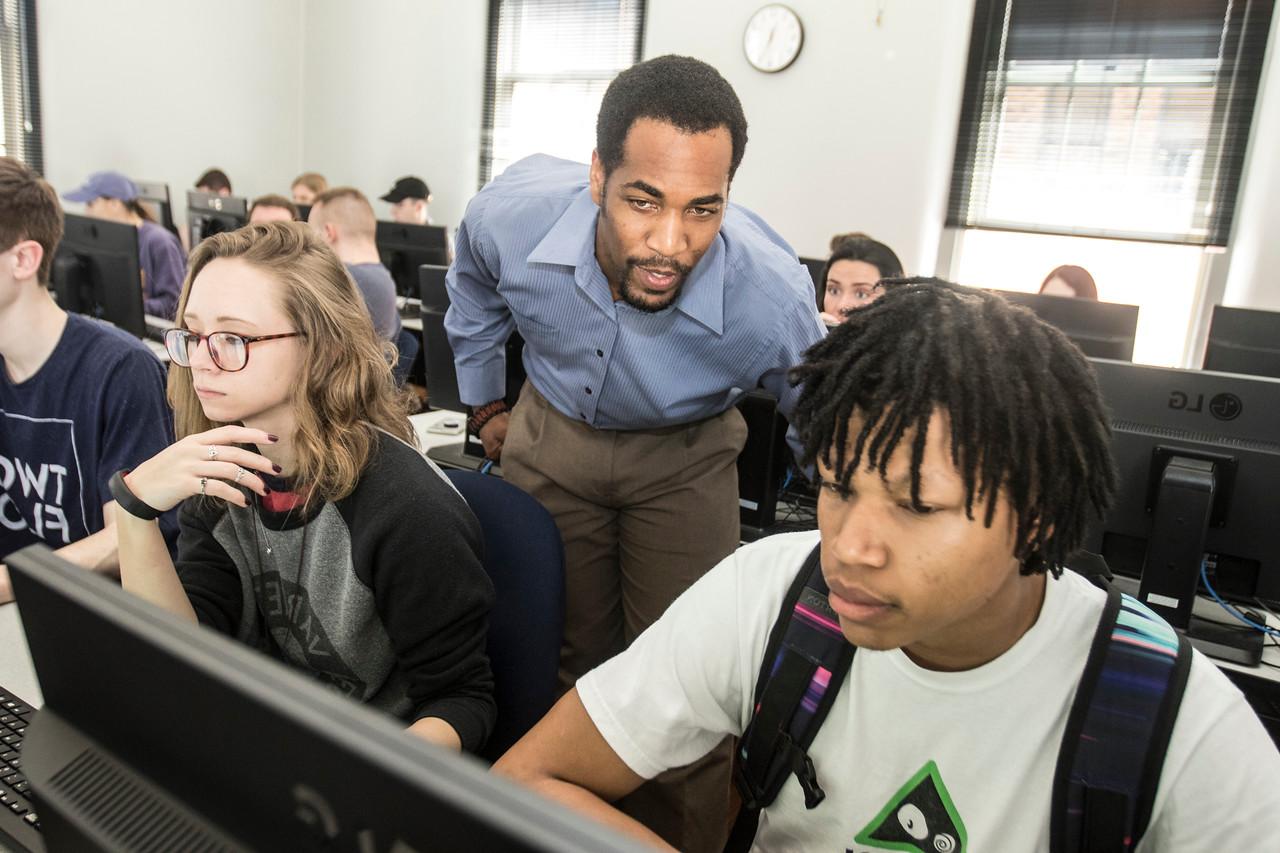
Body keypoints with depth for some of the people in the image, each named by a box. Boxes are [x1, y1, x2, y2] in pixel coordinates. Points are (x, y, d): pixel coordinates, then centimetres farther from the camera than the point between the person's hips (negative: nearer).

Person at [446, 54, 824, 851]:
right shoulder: (512, 214, -28)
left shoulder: (773, 299, -34)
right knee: (564, 656, 13)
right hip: (553, 433, 2)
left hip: (685, 458, -2)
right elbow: (475, 284, 1)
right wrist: (485, 404, 9)